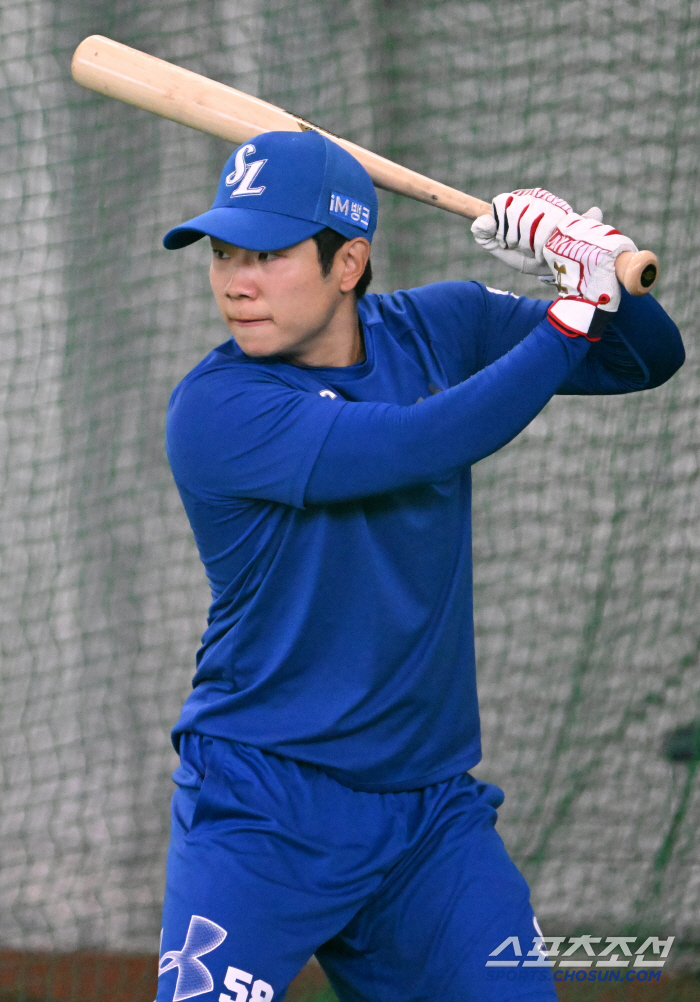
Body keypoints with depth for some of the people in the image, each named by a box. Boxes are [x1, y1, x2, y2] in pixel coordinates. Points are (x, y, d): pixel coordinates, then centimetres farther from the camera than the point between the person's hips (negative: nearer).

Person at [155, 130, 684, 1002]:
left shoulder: (439, 330, 4)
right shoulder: (214, 408, -15)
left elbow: (649, 357, 9)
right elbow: (419, 443, -26)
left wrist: (597, 267, -13)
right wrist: (576, 310, -20)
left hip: (433, 812, 5)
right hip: (260, 810, -5)